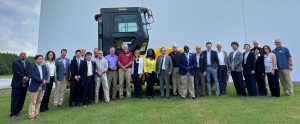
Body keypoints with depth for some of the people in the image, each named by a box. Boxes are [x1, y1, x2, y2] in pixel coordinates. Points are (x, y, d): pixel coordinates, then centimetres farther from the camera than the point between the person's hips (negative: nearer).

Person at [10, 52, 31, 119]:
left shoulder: (28, 64, 11)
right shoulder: (15, 63, 0)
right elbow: (16, 73, -13)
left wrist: (27, 79, -14)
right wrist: (24, 77, -20)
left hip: (25, 84, 4)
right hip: (17, 84, -4)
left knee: (22, 99, 8)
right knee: (15, 99, 0)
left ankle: (18, 112, 20)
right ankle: (13, 113, 8)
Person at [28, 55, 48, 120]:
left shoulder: (44, 67, 13)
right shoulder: (32, 67, -6)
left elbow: (47, 74, 7)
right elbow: (33, 76, -16)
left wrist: (45, 80, -12)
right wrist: (41, 81, -18)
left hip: (43, 86, 6)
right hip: (35, 86, -6)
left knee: (39, 101, 11)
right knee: (33, 102, -1)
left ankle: (36, 114, 20)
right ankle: (31, 115, 6)